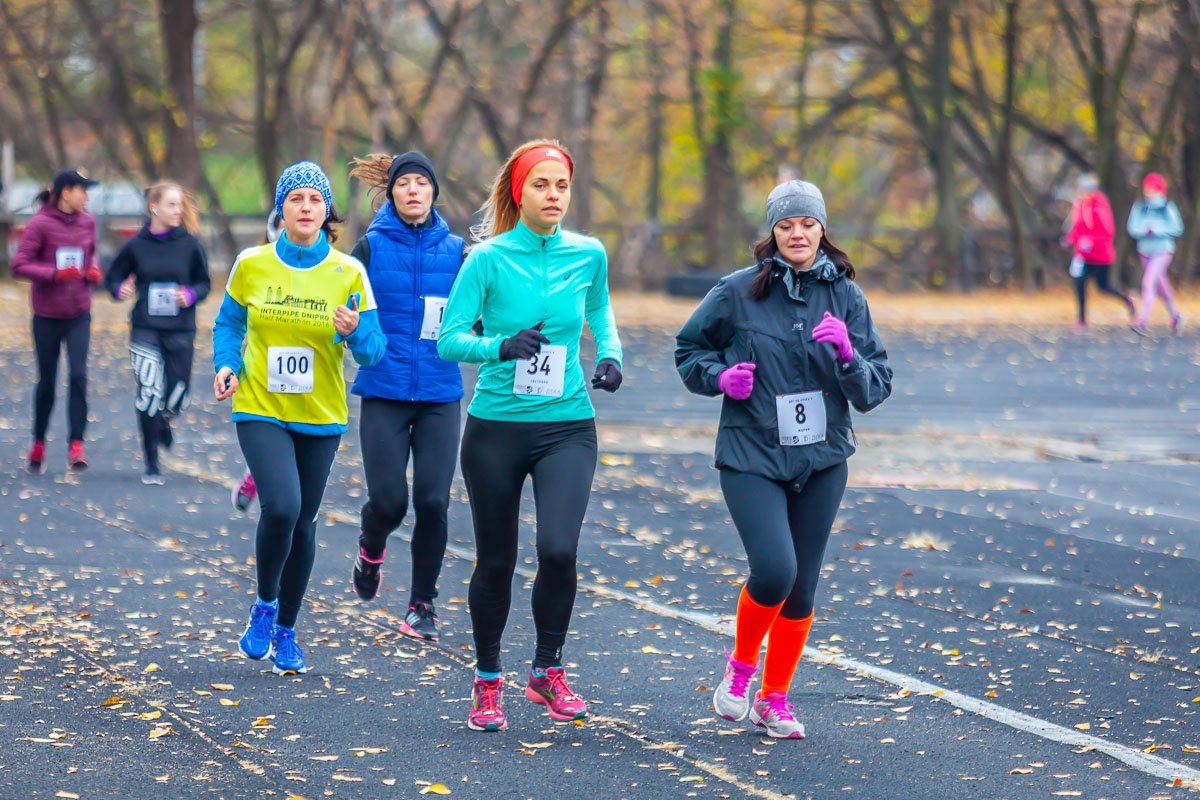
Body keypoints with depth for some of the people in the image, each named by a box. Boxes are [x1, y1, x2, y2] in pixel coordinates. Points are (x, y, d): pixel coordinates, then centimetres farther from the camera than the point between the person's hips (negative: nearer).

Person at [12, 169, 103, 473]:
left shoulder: (87, 222, 2)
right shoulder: (40, 224, -13)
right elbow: (19, 265, -13)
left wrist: (95, 270, -2)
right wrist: (55, 273, -25)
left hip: (79, 314, 3)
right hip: (47, 314, -3)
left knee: (79, 374, -13)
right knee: (47, 381, 8)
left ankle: (76, 444, -13)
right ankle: (39, 443, 27)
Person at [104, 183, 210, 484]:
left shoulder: (190, 245, 0)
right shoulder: (136, 245, -1)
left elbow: (204, 283, 8)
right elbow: (113, 277, 9)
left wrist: (191, 295, -13)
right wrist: (120, 289, -12)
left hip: (180, 331, 1)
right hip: (145, 330, -1)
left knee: (177, 396, 0)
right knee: (148, 392, -8)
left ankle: (164, 422, 39)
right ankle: (151, 465, 4)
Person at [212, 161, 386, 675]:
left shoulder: (348, 274, -4)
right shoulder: (251, 265, -3)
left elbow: (374, 350, -3)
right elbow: (229, 323, 11)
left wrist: (354, 331, -24)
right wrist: (225, 365, -7)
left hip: (320, 417, 2)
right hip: (260, 409, -2)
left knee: (303, 521, 10)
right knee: (280, 506, -22)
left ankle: (285, 631, 27)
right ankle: (264, 604, 4)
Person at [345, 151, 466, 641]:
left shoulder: (455, 250, 6)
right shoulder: (371, 248, 1)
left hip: (439, 394, 1)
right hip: (384, 393, -1)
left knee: (433, 502, -6)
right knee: (388, 501, -7)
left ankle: (422, 605, 10)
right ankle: (371, 549, 30)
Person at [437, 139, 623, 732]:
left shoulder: (588, 255, 2)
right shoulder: (488, 259, -7)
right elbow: (448, 338, -10)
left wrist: (610, 354, 2)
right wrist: (501, 346, -28)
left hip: (567, 427, 1)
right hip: (496, 428, -1)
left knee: (559, 549, -18)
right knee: (496, 562, 7)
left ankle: (548, 672, 4)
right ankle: (487, 684, 26)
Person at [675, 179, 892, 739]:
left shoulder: (846, 297, 2)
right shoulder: (738, 292, -5)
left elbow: (876, 389, 1)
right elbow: (689, 350, 10)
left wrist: (848, 355, -18)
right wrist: (720, 376, -10)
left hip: (822, 461, 3)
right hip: (751, 457, -3)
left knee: (802, 586, 8)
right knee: (774, 570, -19)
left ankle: (774, 698, 26)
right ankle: (740, 666, 10)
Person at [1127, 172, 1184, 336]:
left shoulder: (1168, 208, -9)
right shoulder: (1139, 207, 1)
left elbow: (1177, 229, -11)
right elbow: (1132, 228, -5)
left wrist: (1156, 230, -20)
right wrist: (1145, 230, -24)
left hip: (1163, 250, -5)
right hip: (1145, 250, 5)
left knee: (1148, 283, -17)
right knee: (1161, 284, 18)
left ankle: (1142, 322, -20)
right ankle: (1175, 315, 38)